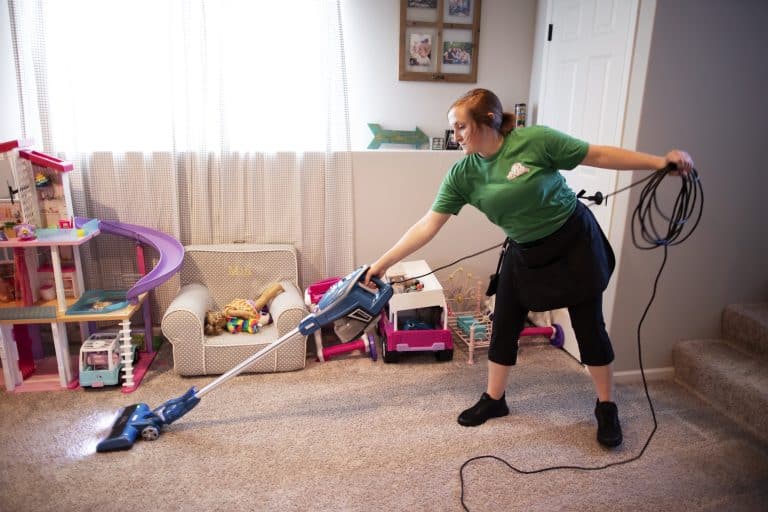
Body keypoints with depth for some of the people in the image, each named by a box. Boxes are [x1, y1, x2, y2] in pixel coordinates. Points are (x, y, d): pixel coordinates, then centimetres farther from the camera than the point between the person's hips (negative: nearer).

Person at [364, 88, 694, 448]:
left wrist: (660, 161, -17)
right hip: (524, 253, 4)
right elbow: (428, 225, -12)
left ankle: (606, 408, 25)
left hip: (574, 242, -3)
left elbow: (598, 155, -12)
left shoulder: (535, 140, -22)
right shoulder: (462, 174, -11)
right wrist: (383, 262, -15)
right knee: (504, 326, 6)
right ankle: (494, 400, 27)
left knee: (589, 326, 5)